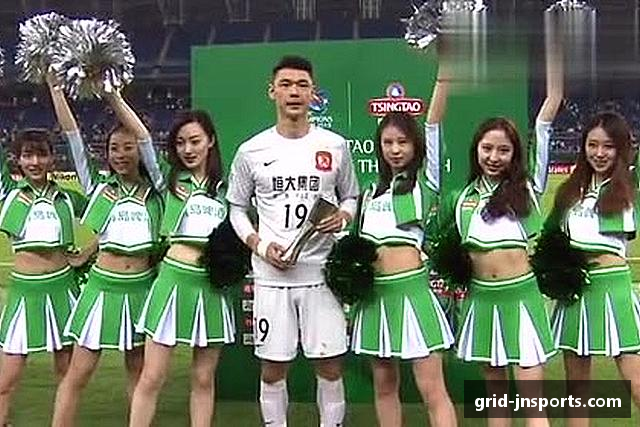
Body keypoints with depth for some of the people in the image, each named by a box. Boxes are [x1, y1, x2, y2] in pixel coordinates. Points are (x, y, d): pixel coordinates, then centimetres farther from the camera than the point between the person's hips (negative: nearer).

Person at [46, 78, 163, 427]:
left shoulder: (153, 189, 3)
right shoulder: (98, 185, 3)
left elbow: (144, 137, -8)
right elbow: (71, 134, -2)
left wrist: (112, 94, -10)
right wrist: (54, 86, -7)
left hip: (141, 286, 1)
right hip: (103, 286, 0)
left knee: (138, 371, 12)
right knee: (77, 374, 1)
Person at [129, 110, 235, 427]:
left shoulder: (225, 187, 13)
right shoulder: (169, 178, 7)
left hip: (214, 285, 2)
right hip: (174, 278, -2)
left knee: (204, 378, 9)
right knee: (151, 378, -1)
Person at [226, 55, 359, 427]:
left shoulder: (335, 145, 5)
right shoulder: (252, 151, 3)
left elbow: (351, 197, 15)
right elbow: (237, 209, 9)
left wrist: (342, 216, -8)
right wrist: (260, 246, -7)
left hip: (322, 271, 0)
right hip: (271, 275, 0)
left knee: (330, 367, 5)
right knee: (272, 369, 7)